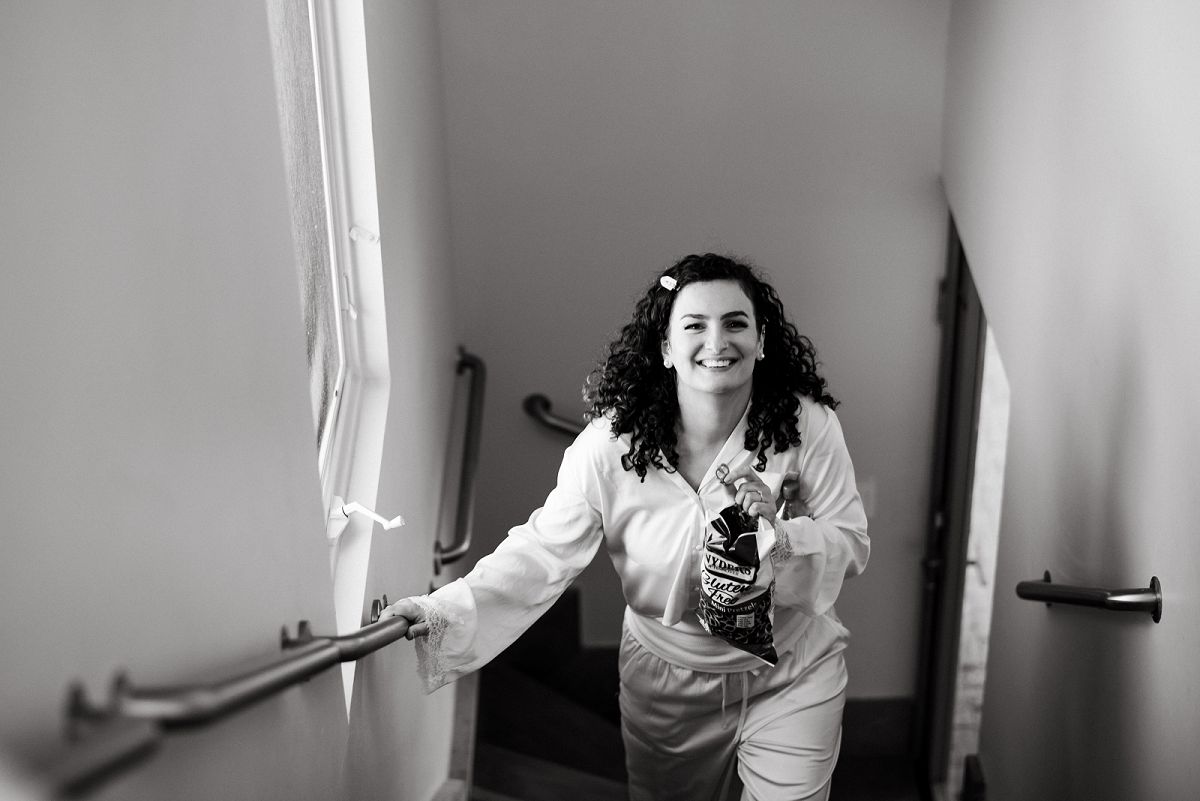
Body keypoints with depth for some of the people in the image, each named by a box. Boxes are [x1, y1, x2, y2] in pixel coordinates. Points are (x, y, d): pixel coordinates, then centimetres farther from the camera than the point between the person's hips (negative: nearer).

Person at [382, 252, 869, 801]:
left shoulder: (809, 427, -18)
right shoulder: (612, 443, -20)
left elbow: (852, 549, -12)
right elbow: (544, 552, -19)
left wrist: (778, 532, -31)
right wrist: (447, 611, -30)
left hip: (790, 677, 0)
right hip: (666, 680, 1)